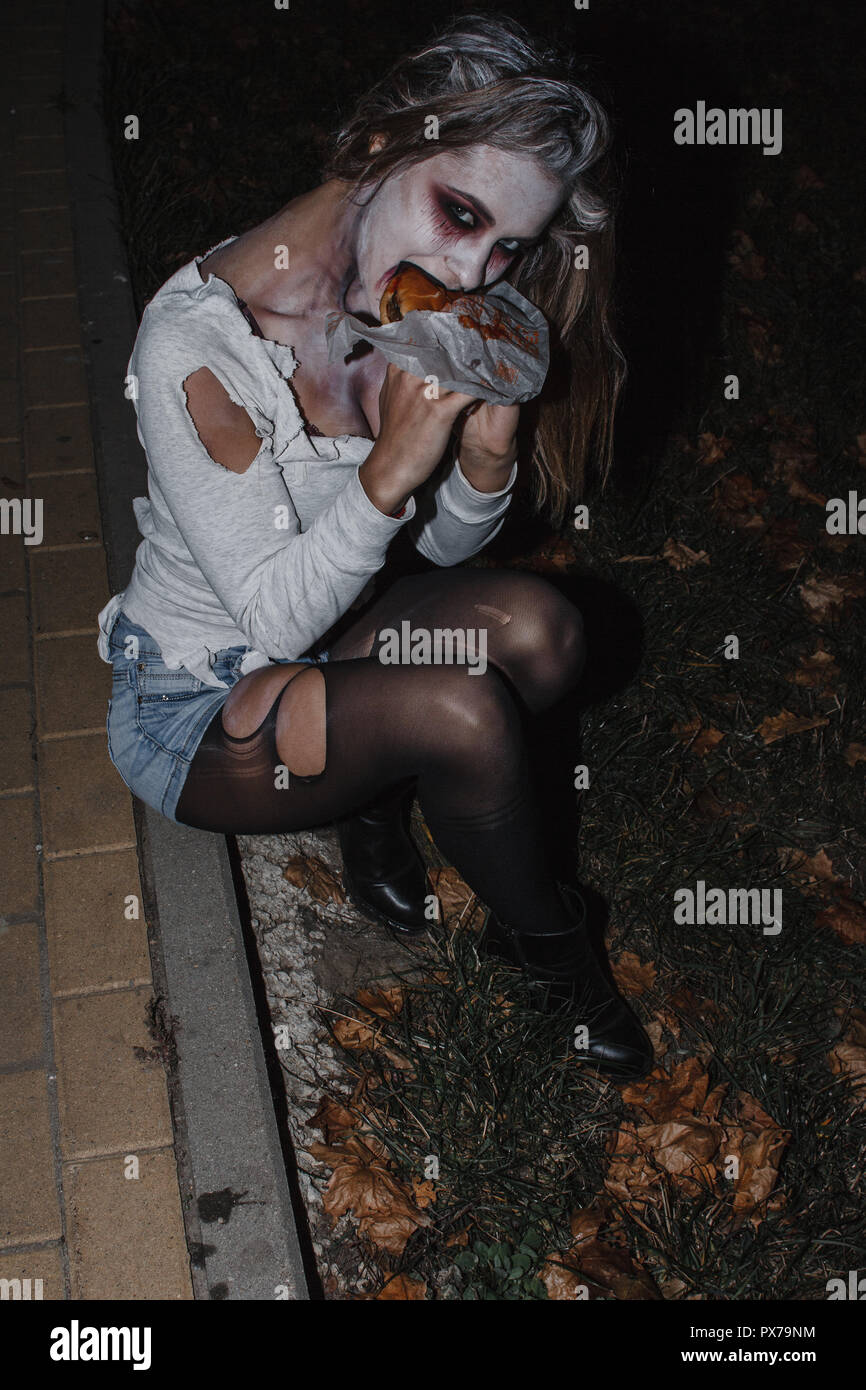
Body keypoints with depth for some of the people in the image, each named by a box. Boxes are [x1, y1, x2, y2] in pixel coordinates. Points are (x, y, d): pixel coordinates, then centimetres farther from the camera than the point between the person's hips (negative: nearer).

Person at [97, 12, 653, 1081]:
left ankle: (374, 809, 4)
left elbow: (445, 546, 1)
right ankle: (546, 948, -1)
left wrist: (487, 449, -21)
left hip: (320, 655, 6)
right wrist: (396, 462, -38)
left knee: (536, 628, -21)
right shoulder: (196, 342, -28)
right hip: (193, 711, -6)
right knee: (459, 710, -30)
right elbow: (274, 615, -26)